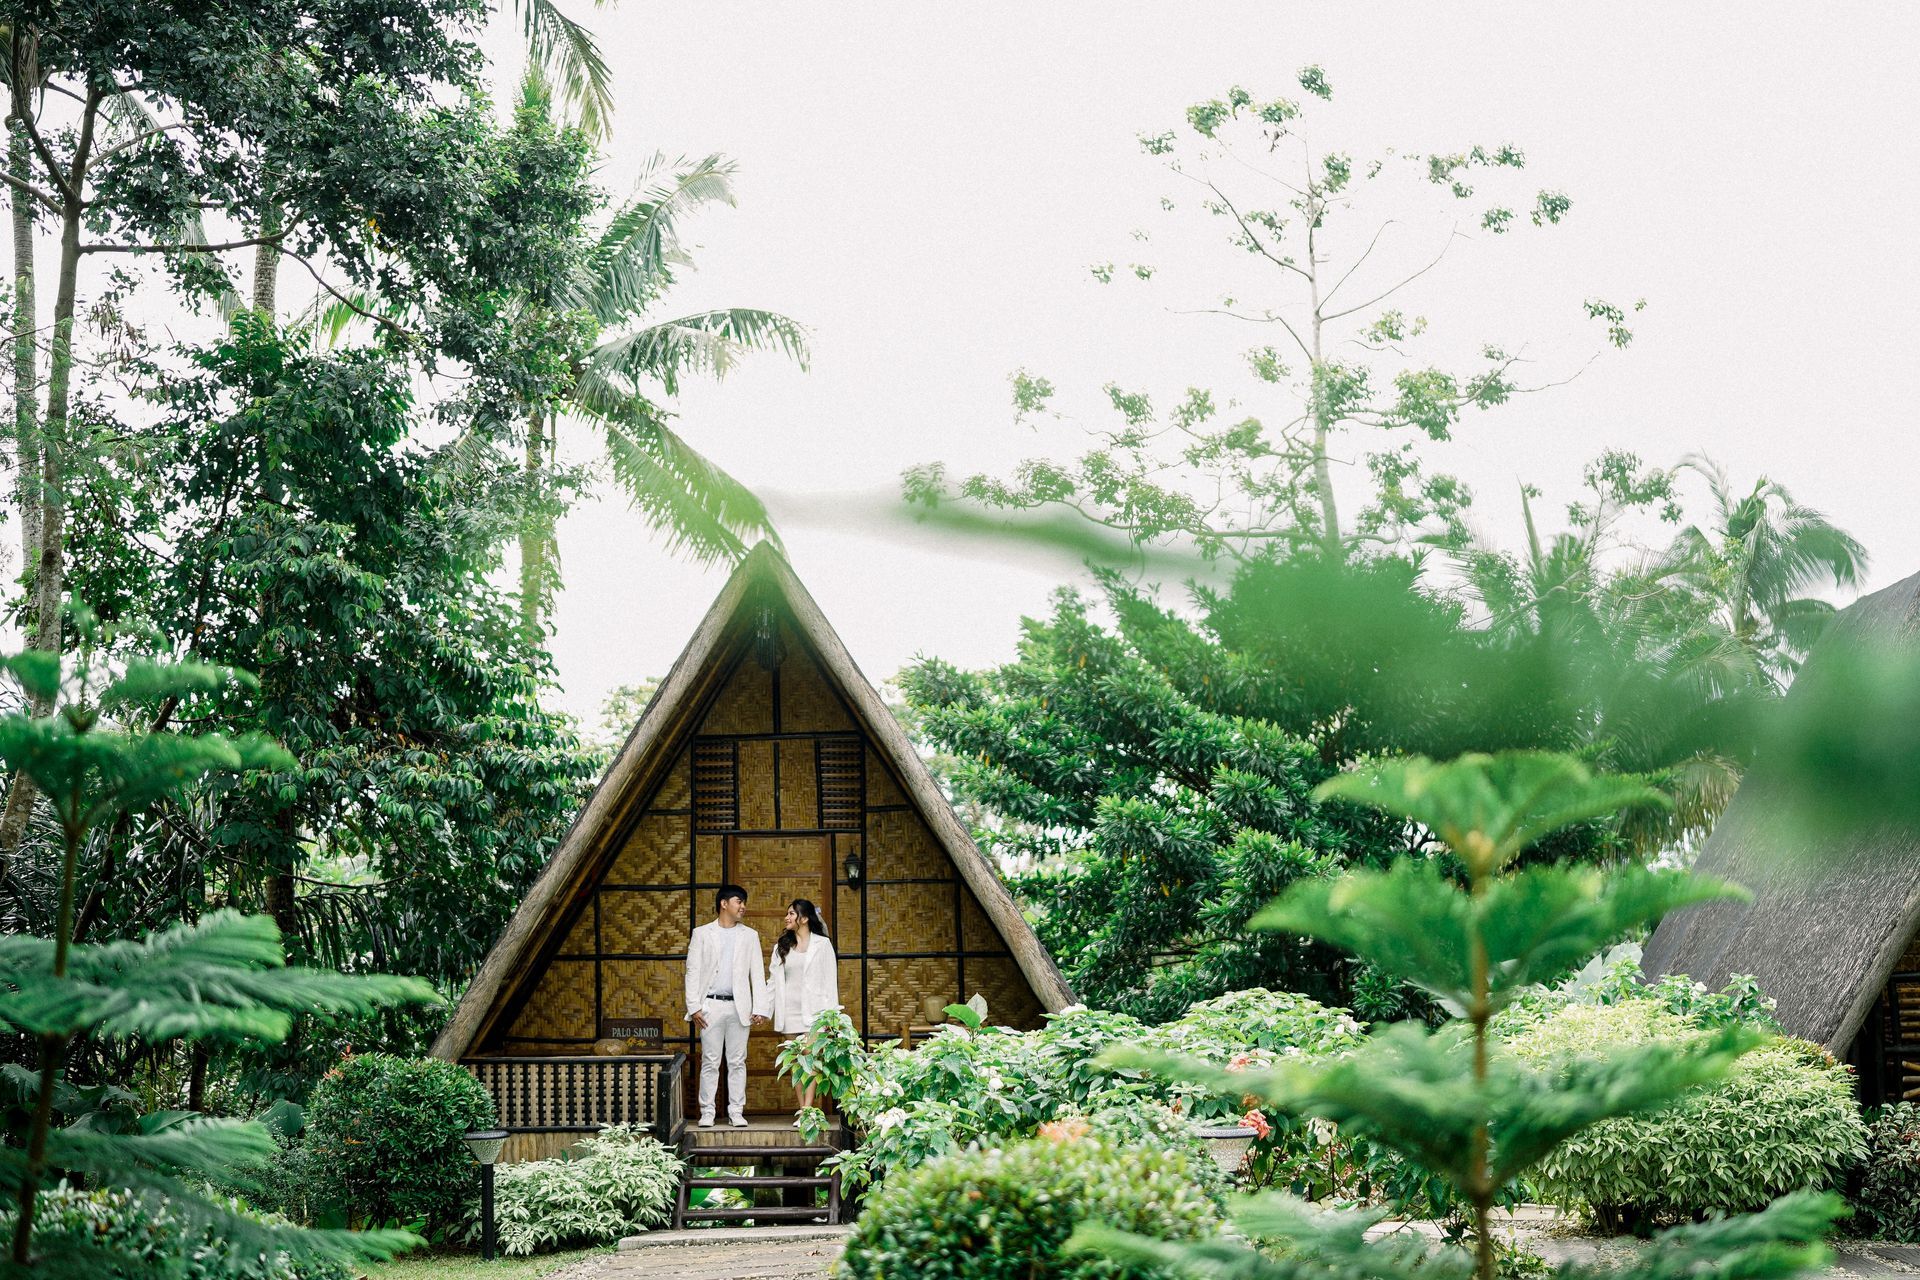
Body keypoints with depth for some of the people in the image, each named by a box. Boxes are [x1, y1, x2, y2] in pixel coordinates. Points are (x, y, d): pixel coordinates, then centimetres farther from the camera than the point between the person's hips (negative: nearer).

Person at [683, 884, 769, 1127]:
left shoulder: (749, 936, 11)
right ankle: (707, 1112, 5)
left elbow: (757, 974, 7)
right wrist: (694, 1007, -6)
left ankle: (736, 1112, 8)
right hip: (711, 1006, -2)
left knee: (737, 1062, 3)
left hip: (739, 1007, 2)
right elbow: (692, 972, 3)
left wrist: (759, 1009, -2)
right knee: (710, 1062, 0)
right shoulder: (702, 934, 6)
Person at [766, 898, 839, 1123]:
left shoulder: (822, 944, 2)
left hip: (812, 1009, -4)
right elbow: (773, 981, 13)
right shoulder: (781, 946, 12)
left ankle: (807, 1111, -19)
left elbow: (830, 979, 0)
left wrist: (830, 1012, -6)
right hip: (789, 1010, 4)